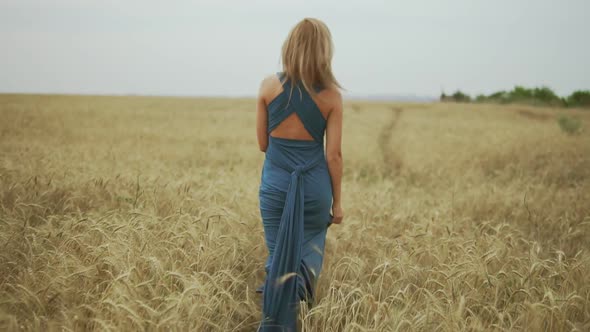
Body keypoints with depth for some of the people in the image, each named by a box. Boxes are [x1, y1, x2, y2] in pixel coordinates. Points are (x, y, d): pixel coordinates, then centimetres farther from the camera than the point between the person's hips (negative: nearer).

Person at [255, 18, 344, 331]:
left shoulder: (269, 86, -6)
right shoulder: (331, 95, -7)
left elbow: (263, 144, 2)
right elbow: (334, 155, -5)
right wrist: (337, 201, 5)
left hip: (275, 184, 0)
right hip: (316, 186, 0)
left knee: (278, 257, 13)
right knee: (312, 242, 25)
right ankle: (305, 272, -9)